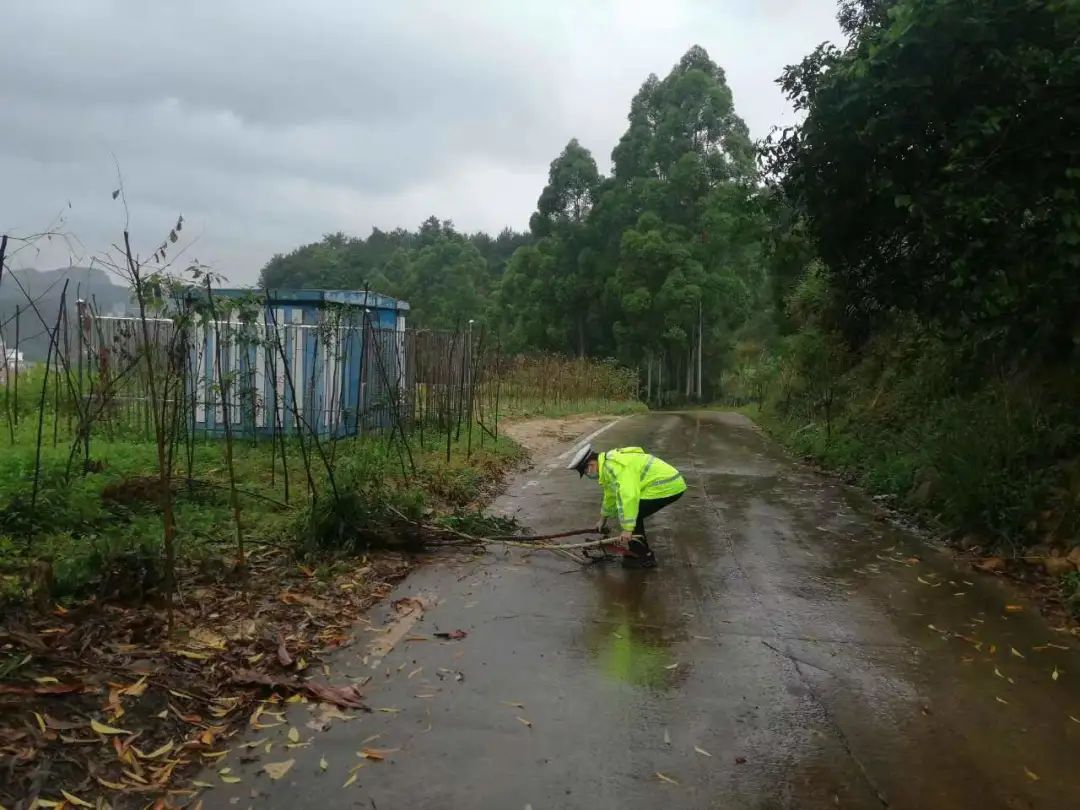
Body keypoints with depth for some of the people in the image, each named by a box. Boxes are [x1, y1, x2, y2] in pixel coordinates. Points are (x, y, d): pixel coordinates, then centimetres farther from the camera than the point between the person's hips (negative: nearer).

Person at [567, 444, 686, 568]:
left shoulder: (615, 467, -20)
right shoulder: (608, 463, 14)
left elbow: (628, 496, -30)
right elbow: (611, 494, 28)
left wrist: (627, 528, -29)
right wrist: (603, 519, 38)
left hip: (667, 487, -10)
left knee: (631, 515, -7)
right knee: (633, 513, 17)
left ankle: (644, 558, 3)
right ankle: (637, 549, 26)